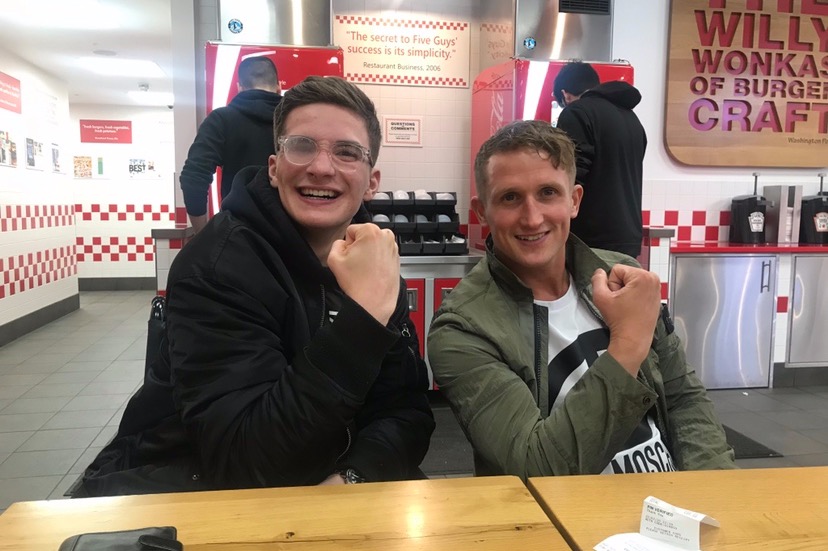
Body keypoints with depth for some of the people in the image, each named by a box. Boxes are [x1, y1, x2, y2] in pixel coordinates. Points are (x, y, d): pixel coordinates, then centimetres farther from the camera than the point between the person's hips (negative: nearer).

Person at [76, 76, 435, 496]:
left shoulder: (372, 259, -2)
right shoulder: (218, 264, -21)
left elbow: (407, 411, -5)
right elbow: (245, 459, -30)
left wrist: (355, 476, -26)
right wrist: (364, 314, -36)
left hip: (304, 492, 5)